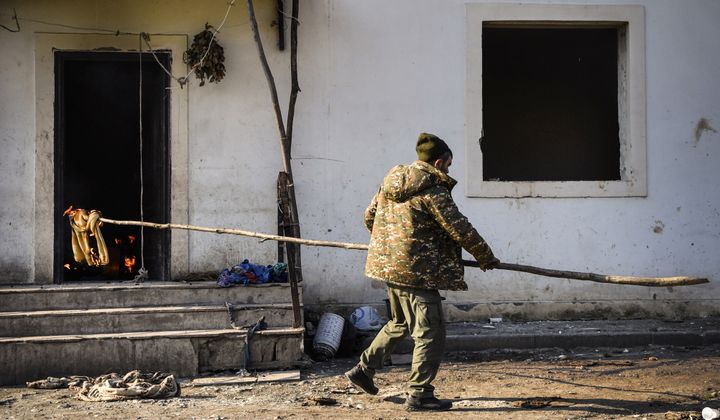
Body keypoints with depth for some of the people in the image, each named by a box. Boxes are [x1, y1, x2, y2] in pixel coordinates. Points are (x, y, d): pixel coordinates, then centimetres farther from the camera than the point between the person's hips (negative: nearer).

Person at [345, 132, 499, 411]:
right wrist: (485, 257, 2)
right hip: (416, 270, -9)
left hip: (388, 263, 9)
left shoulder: (392, 181, 10)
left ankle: (364, 369, 28)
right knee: (430, 332, -1)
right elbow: (459, 228, -11)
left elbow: (369, 215, 20)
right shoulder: (432, 189, -14)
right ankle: (419, 394, 0)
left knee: (400, 322, 26)